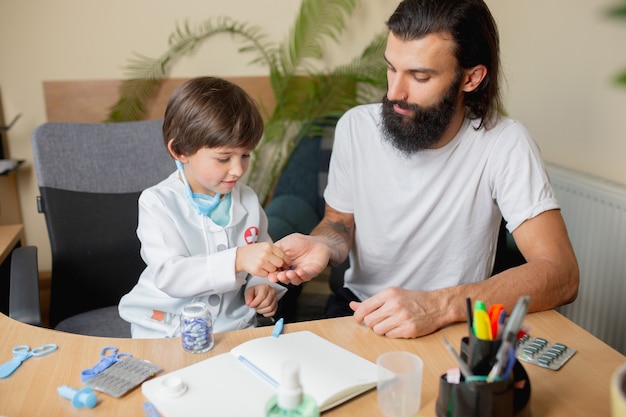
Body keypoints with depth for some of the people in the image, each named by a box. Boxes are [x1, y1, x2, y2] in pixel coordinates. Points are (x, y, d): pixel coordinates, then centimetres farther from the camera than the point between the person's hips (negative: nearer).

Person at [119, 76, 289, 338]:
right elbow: (169, 276, -22)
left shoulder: (248, 201, 3)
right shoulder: (158, 203, -10)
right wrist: (237, 260, -34)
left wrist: (261, 286, -6)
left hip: (234, 325, 3)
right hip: (165, 331, -2)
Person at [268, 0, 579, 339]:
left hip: (455, 324, -1)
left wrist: (439, 305, -34)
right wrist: (321, 245, -17)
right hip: (359, 306, 3)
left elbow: (560, 275, -21)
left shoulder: (504, 143, -16)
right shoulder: (355, 127, -6)